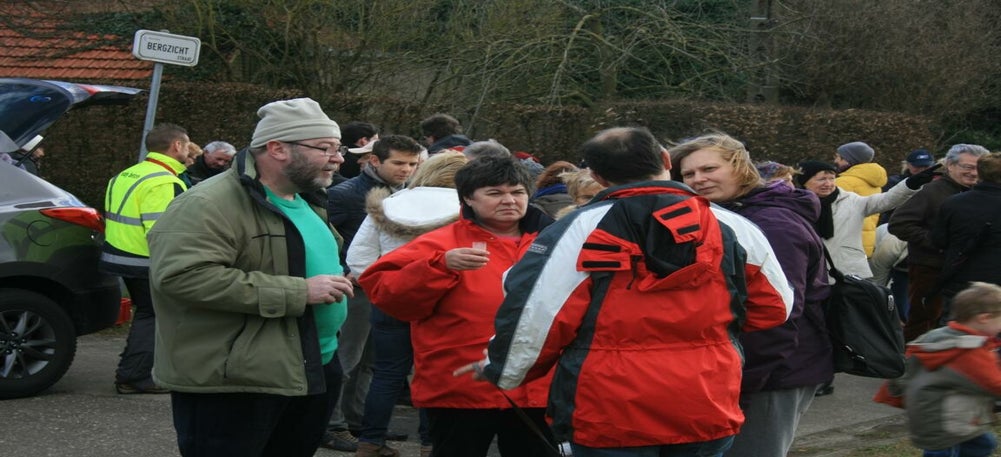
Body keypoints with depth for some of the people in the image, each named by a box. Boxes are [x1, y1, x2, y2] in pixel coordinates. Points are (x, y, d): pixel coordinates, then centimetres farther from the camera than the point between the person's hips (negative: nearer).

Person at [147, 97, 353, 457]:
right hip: (232, 385, -9)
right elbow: (182, 276, -30)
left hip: (316, 371, 9)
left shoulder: (306, 201, 16)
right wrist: (299, 292, -27)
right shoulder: (211, 204, -17)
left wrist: (334, 284, 8)